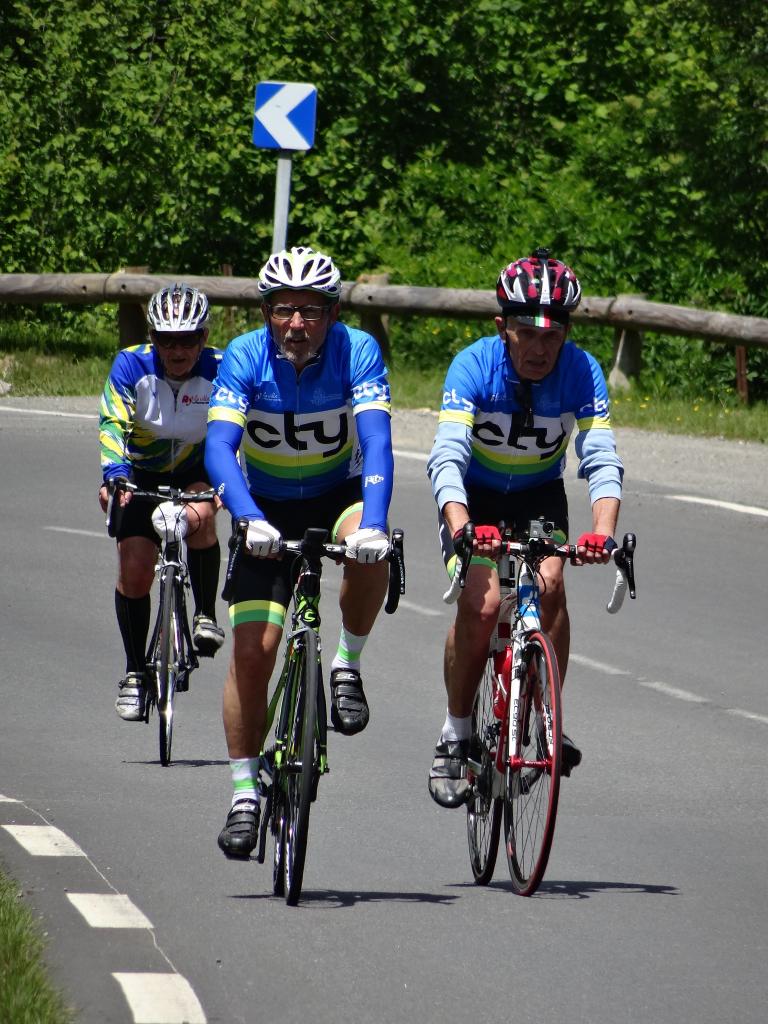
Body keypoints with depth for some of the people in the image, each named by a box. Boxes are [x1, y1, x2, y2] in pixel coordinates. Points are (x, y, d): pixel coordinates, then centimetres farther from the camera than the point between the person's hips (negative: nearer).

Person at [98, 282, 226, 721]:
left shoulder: (220, 370, -22)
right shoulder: (132, 366, -22)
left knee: (199, 517, -34)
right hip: (144, 475, 1)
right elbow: (113, 425, -29)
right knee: (134, 571, -10)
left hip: (198, 472, -1)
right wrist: (115, 477, -46)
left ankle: (206, 615, -15)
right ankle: (135, 672, 7)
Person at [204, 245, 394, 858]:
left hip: (337, 495, 0)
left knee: (368, 547, -36)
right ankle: (245, 791, 1)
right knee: (252, 648, -12)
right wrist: (250, 519, -48)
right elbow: (219, 447, -31)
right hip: (267, 511, 0)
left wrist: (373, 521, -48)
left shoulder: (357, 352, -21)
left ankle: (349, 666, -12)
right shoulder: (245, 358, -20)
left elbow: (376, 440, -31)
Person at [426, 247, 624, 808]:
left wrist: (602, 531, -51)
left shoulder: (582, 372, -24)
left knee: (549, 586, -25)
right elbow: (447, 456, -38)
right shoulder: (475, 366, -28)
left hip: (540, 494, 1)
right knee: (481, 603, -22)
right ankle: (456, 735, -4)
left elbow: (602, 459, -32)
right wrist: (462, 528, -56)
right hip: (475, 495, -1)